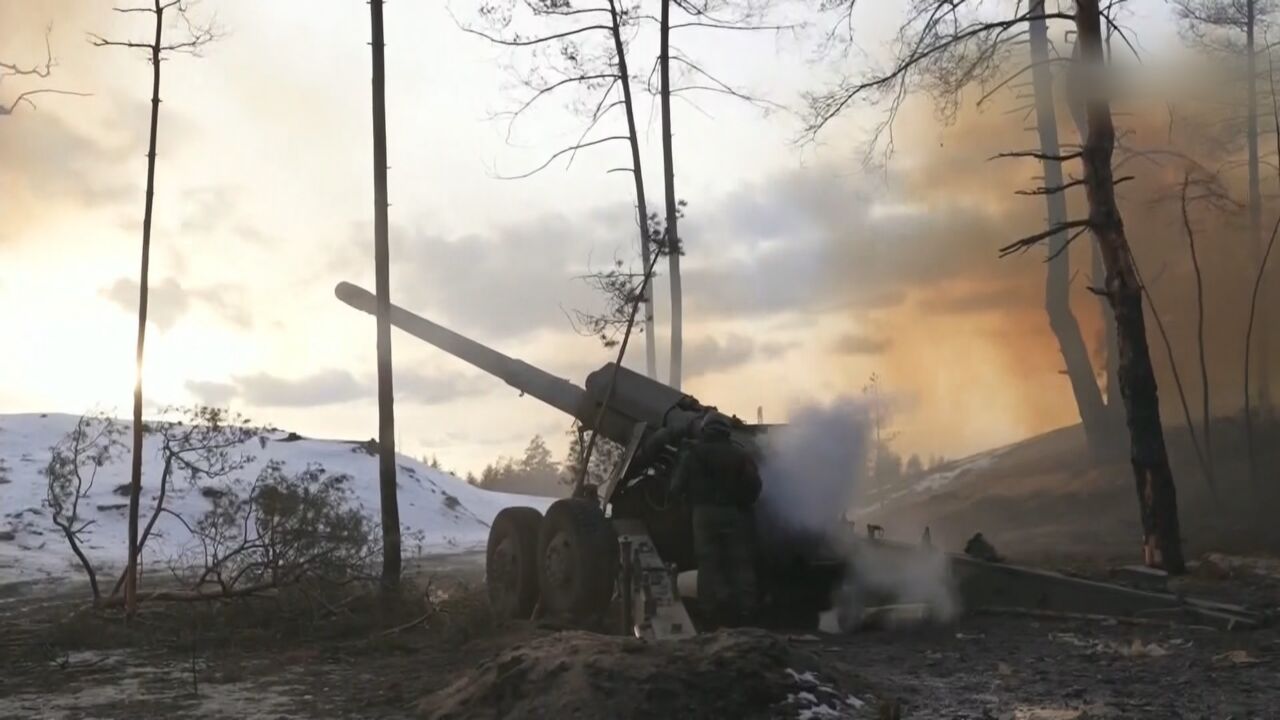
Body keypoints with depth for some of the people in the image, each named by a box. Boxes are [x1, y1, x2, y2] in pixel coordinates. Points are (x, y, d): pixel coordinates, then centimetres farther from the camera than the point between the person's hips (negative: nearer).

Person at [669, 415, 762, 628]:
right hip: (737, 515, 2)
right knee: (741, 564, 5)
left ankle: (718, 611, -15)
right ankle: (745, 609, -3)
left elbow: (676, 487, 2)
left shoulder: (692, 453, 6)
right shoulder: (741, 454, 11)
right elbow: (754, 485, 1)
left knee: (710, 564, -1)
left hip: (706, 514, -2)